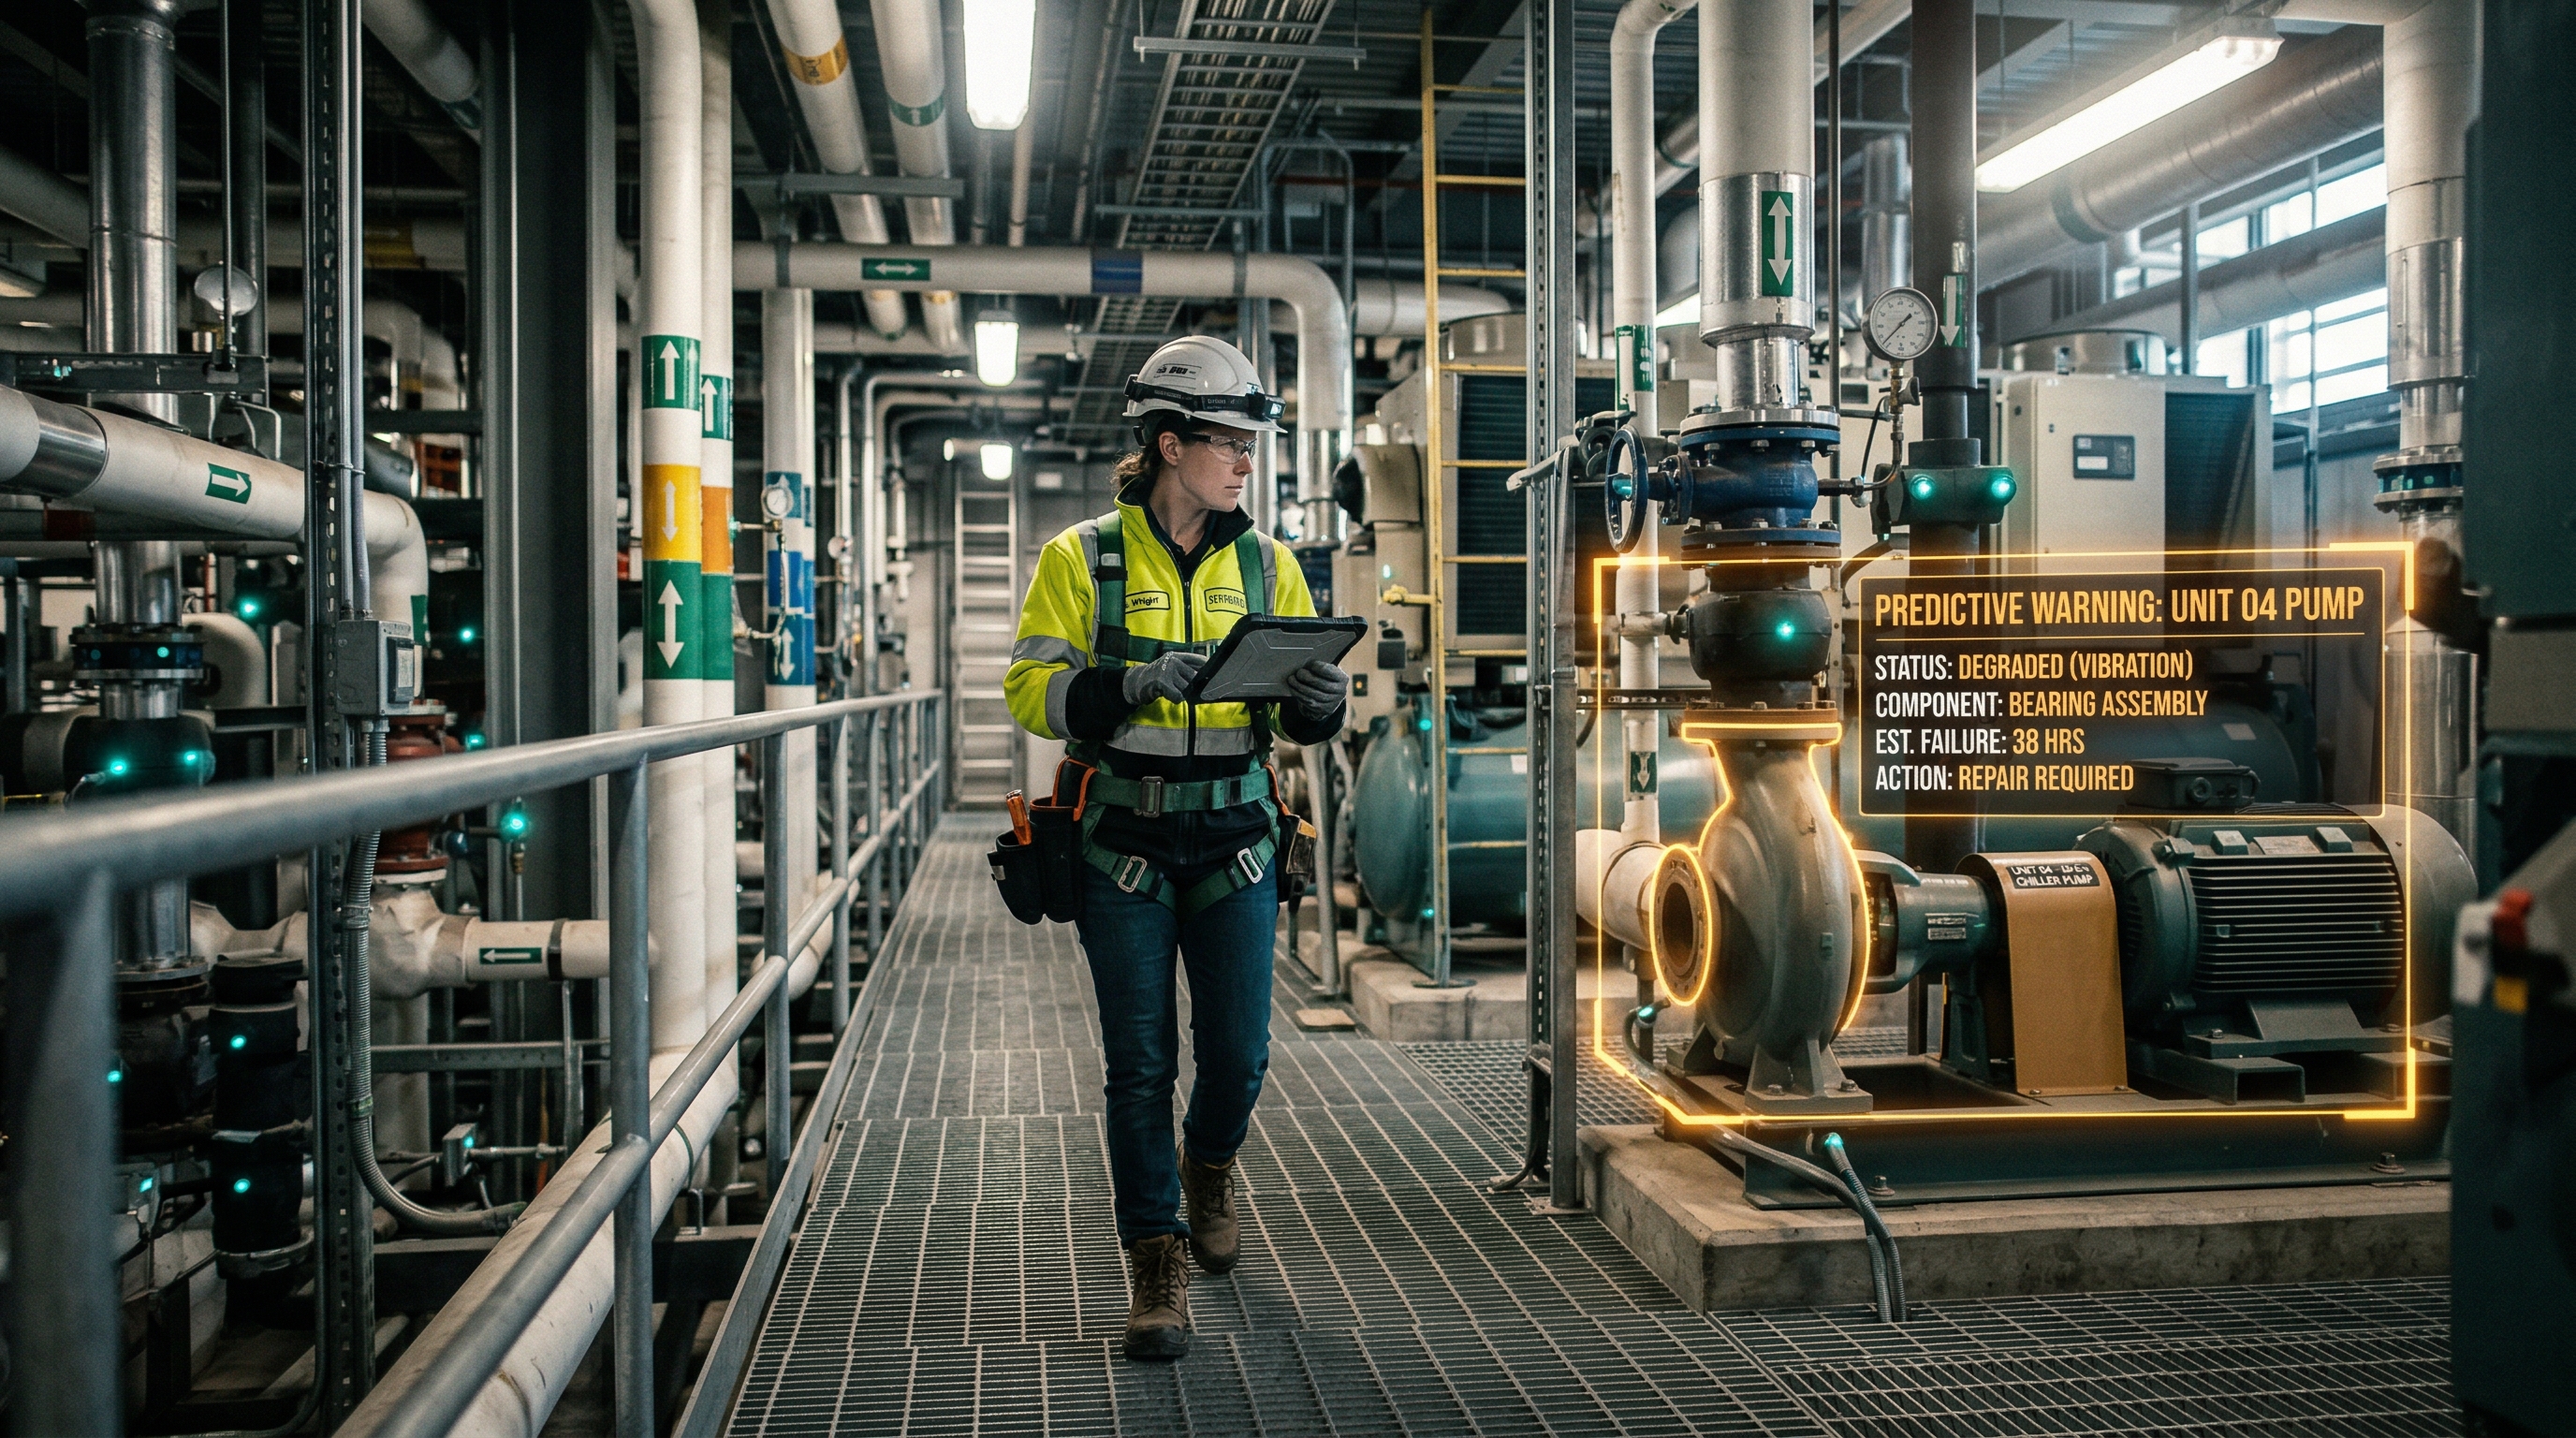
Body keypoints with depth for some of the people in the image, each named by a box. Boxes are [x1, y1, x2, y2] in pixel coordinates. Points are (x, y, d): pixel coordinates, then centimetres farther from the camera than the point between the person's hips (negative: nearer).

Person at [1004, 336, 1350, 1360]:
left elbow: (1307, 715, 9)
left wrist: (1320, 696, -15)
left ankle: (1209, 1164, 38)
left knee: (1237, 1054, 5)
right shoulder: (1083, 558, -1)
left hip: (1235, 841, 3)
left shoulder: (1266, 566, 8)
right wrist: (1130, 687, -23)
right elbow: (1031, 689, -6)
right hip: (1123, 843, -2)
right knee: (1140, 1065, 1)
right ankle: (1156, 1261, 14)